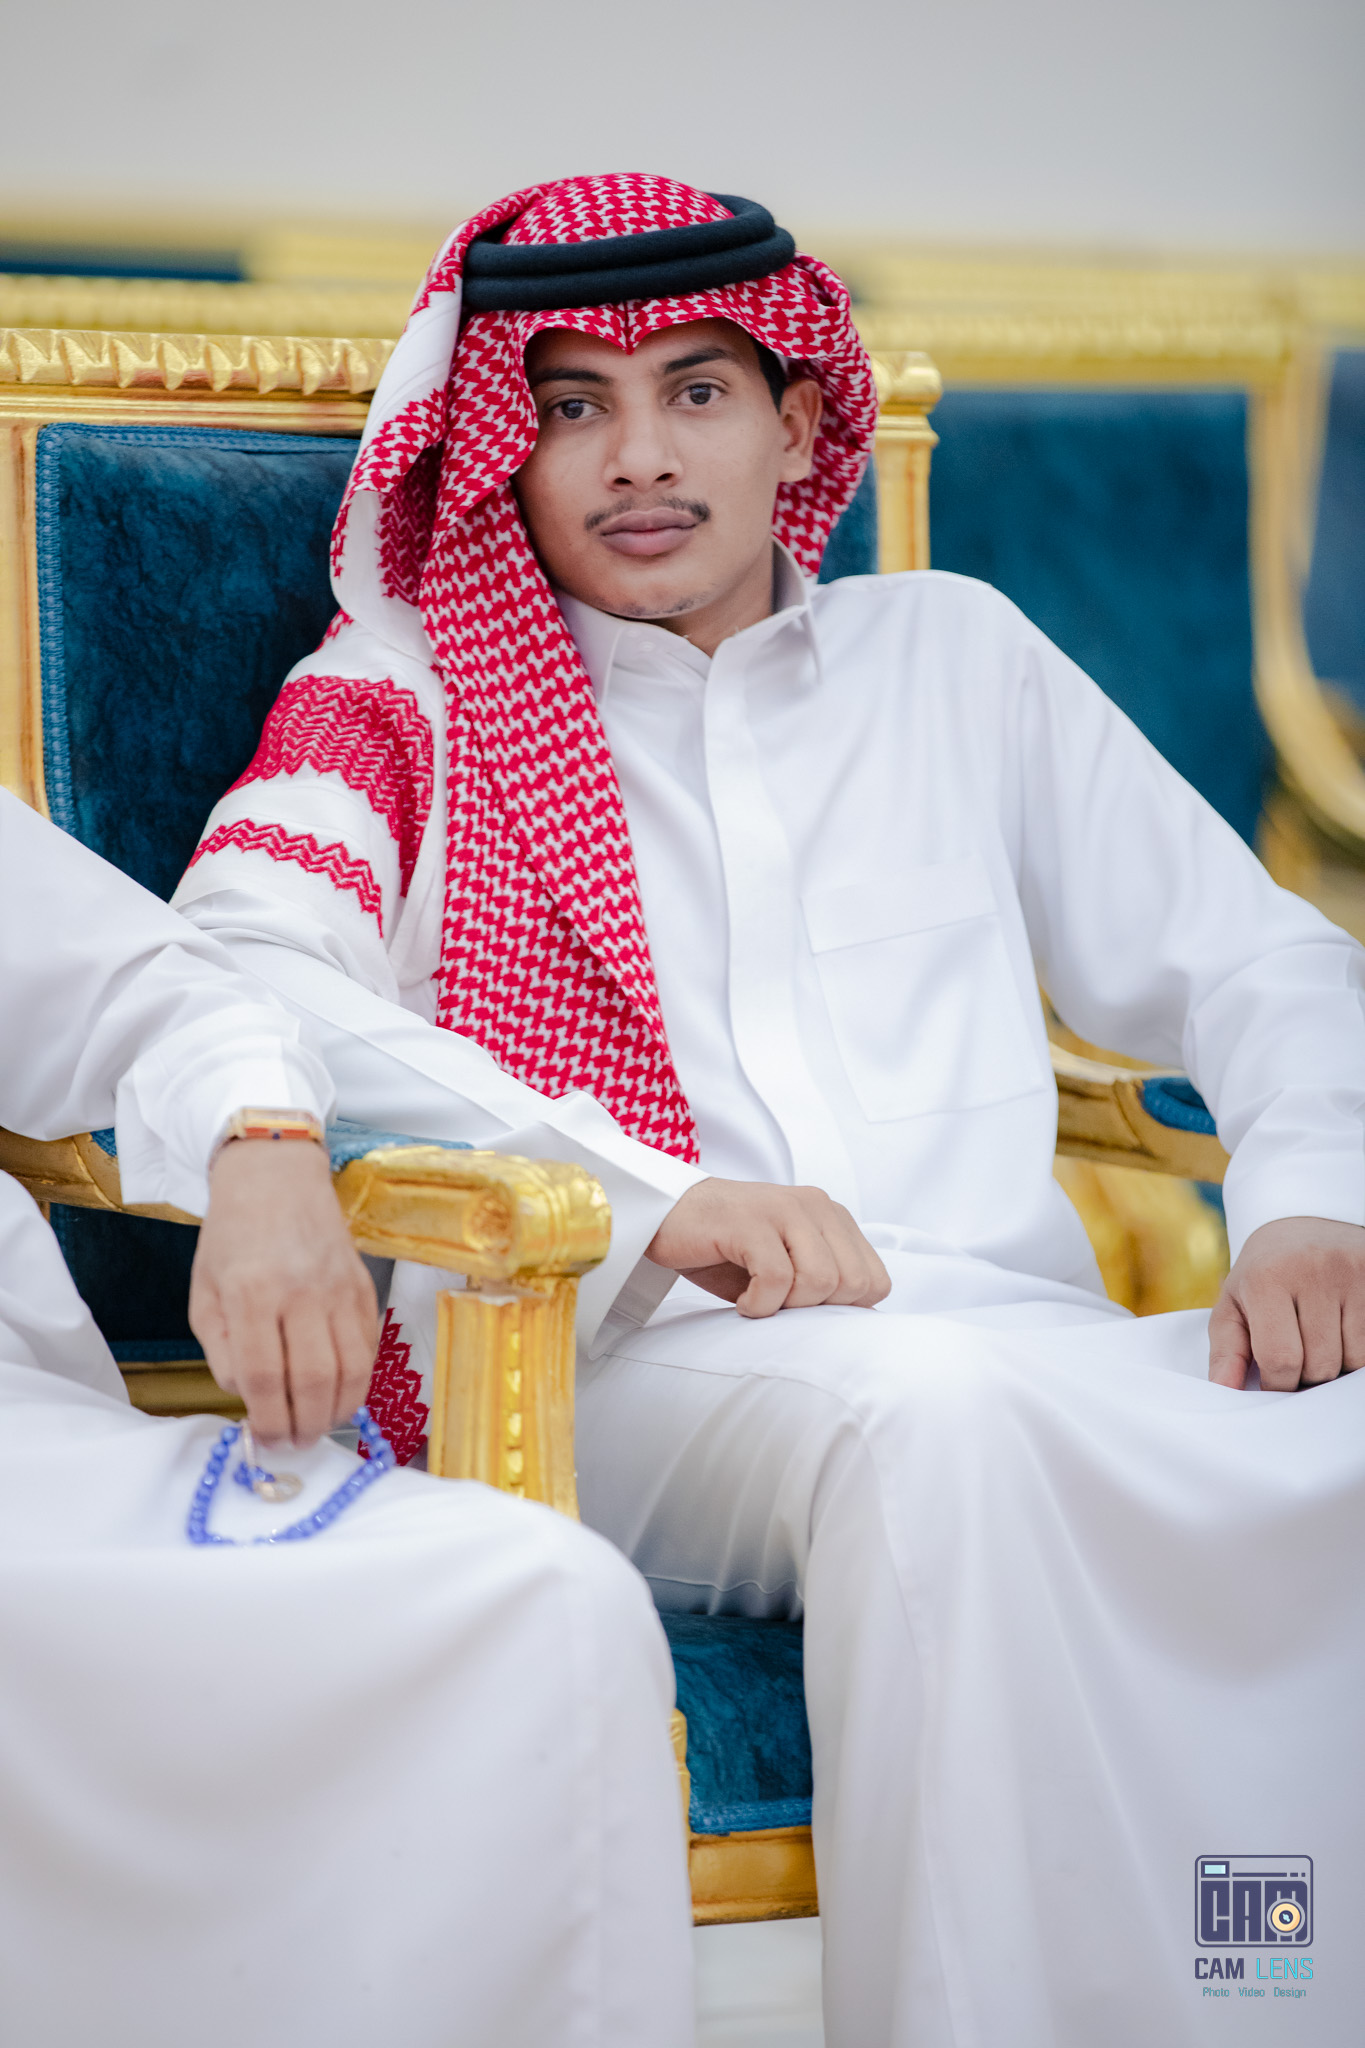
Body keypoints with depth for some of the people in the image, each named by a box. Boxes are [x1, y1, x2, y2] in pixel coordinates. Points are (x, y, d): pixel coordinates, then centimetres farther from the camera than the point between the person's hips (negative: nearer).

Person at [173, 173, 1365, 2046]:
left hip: (1026, 1346, 3)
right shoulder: (411, 685, 17)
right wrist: (653, 1201, -15)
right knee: (930, 1414, -38)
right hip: (608, 1370, -2)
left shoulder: (953, 654, 26)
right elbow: (230, 968, -3)